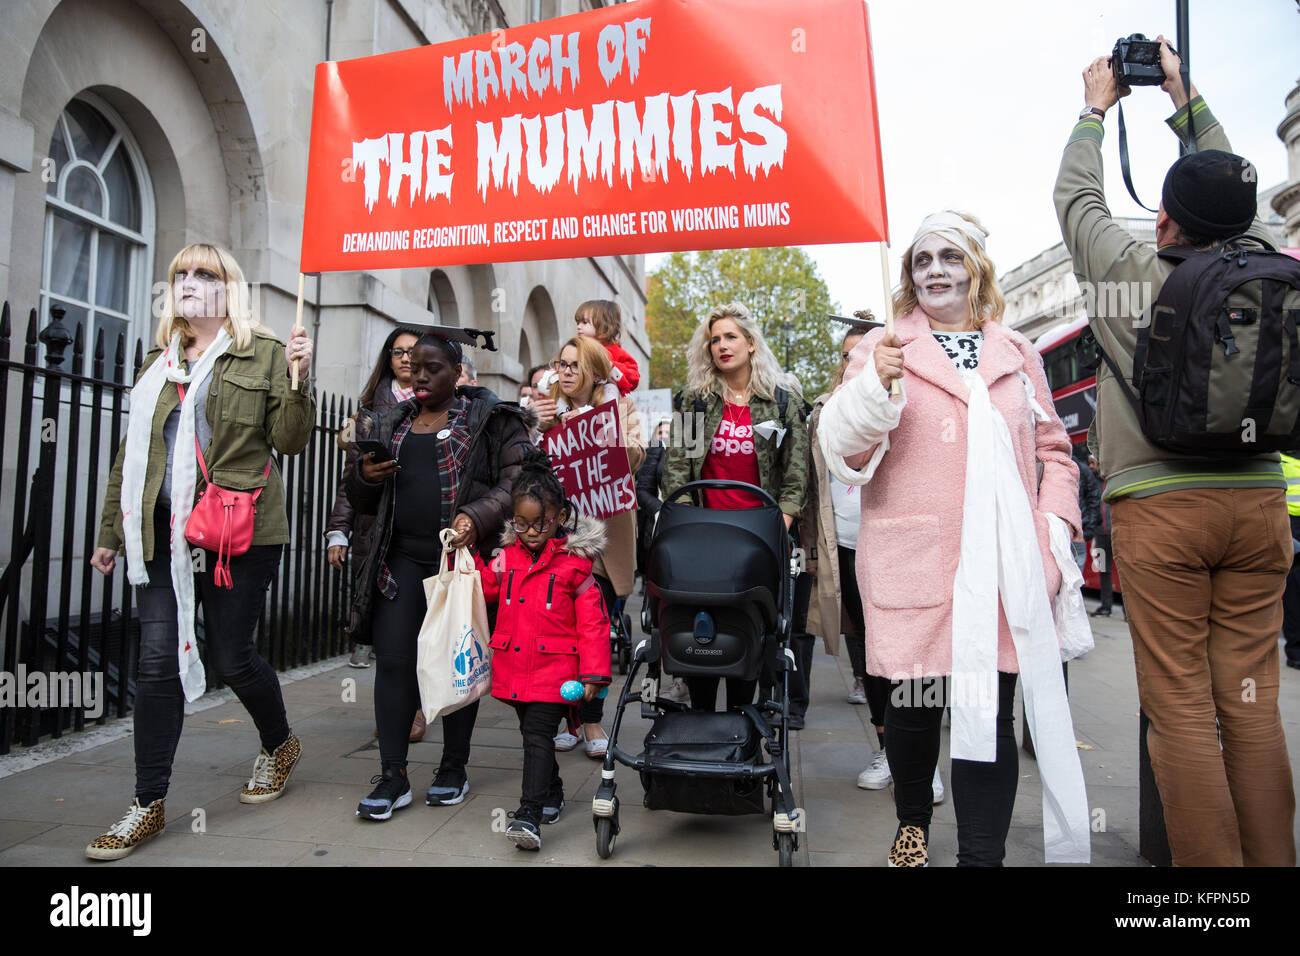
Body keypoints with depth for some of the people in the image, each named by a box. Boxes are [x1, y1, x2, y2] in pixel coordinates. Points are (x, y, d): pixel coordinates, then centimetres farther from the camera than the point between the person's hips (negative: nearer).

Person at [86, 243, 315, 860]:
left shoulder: (264, 354, 3)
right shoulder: (158, 364, 18)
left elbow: (289, 440, -3)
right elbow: (131, 454, 20)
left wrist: (298, 377, -17)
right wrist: (110, 531, 20)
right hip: (164, 533, 5)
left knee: (229, 657, 4)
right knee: (158, 660, 0)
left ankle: (279, 745, 33)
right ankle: (149, 804, 12)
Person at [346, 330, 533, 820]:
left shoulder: (489, 420, 2)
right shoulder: (391, 424, 18)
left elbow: (516, 481, -7)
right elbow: (364, 503, 23)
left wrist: (477, 517, -23)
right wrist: (365, 477, 0)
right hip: (403, 559, 4)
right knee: (393, 660, -2)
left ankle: (453, 768, 21)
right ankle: (393, 777, 8)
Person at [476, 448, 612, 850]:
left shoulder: (574, 562, -9)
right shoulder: (508, 556, 6)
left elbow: (592, 621, -8)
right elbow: (485, 588, 18)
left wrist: (594, 672, -10)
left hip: (554, 666, -6)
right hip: (513, 665, 6)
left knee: (537, 734, -11)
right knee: (532, 732, 18)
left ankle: (529, 814, -8)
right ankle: (552, 792, 38)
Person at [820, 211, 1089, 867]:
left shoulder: (1018, 354, 16)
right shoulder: (883, 347, 6)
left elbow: (1053, 451, 22)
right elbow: (844, 453, -2)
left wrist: (1055, 529, 8)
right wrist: (876, 384, -19)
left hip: (1005, 565, 3)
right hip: (913, 560, -2)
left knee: (991, 708, 2)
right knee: (915, 701, 4)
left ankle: (982, 855, 17)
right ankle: (912, 823, 33)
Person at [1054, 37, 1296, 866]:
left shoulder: (1134, 276, -4)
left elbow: (1077, 197, 12)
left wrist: (1098, 107, 28)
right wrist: (1182, 96, 34)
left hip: (1160, 506, -4)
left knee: (1182, 710, 0)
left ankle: (1210, 869, 6)